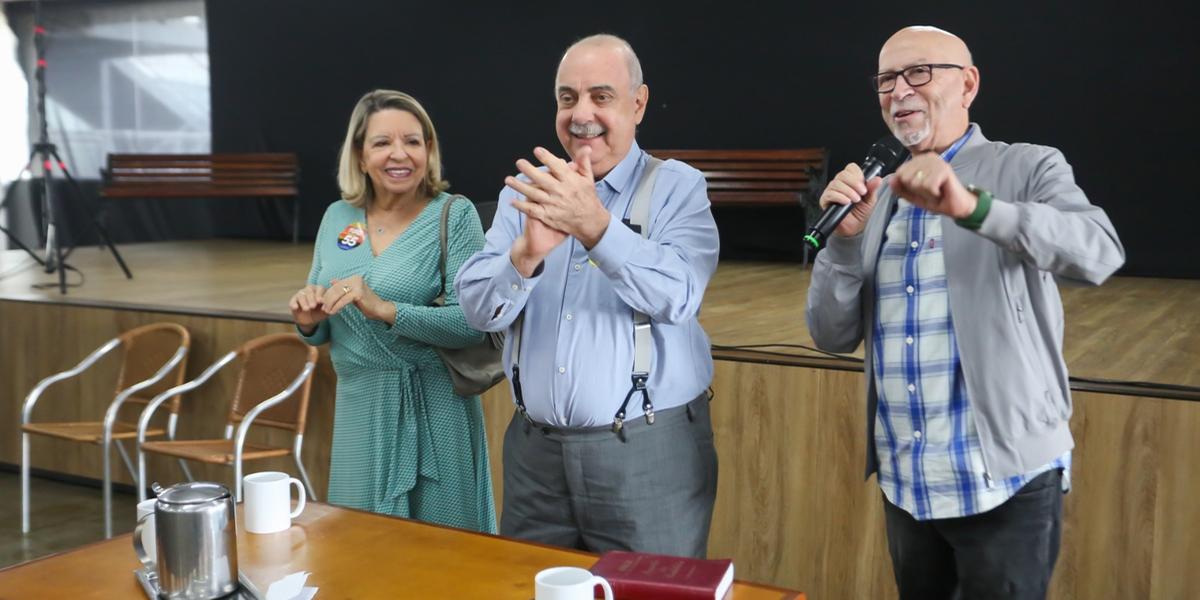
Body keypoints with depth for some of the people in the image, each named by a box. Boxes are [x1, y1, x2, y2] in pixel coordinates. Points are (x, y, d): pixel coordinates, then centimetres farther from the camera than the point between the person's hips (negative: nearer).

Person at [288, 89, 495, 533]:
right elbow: (323, 333, 13)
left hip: (432, 409, -4)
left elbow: (472, 323, -18)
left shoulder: (454, 215, -9)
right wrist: (309, 321, -8)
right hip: (357, 408, 4)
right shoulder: (337, 217, 6)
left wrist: (384, 309, -27)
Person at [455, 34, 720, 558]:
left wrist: (595, 226, -33)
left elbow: (679, 295, -20)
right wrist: (526, 253, -25)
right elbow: (479, 310, -5)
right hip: (535, 448, 4)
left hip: (649, 453, -3)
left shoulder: (677, 187, -3)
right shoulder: (525, 193, 6)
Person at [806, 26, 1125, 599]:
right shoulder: (877, 198, 8)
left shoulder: (1029, 169, -3)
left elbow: (1098, 253, -23)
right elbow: (833, 336, 3)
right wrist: (846, 237, -12)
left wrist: (971, 207, -35)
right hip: (903, 481, 5)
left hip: (1005, 480, -4)